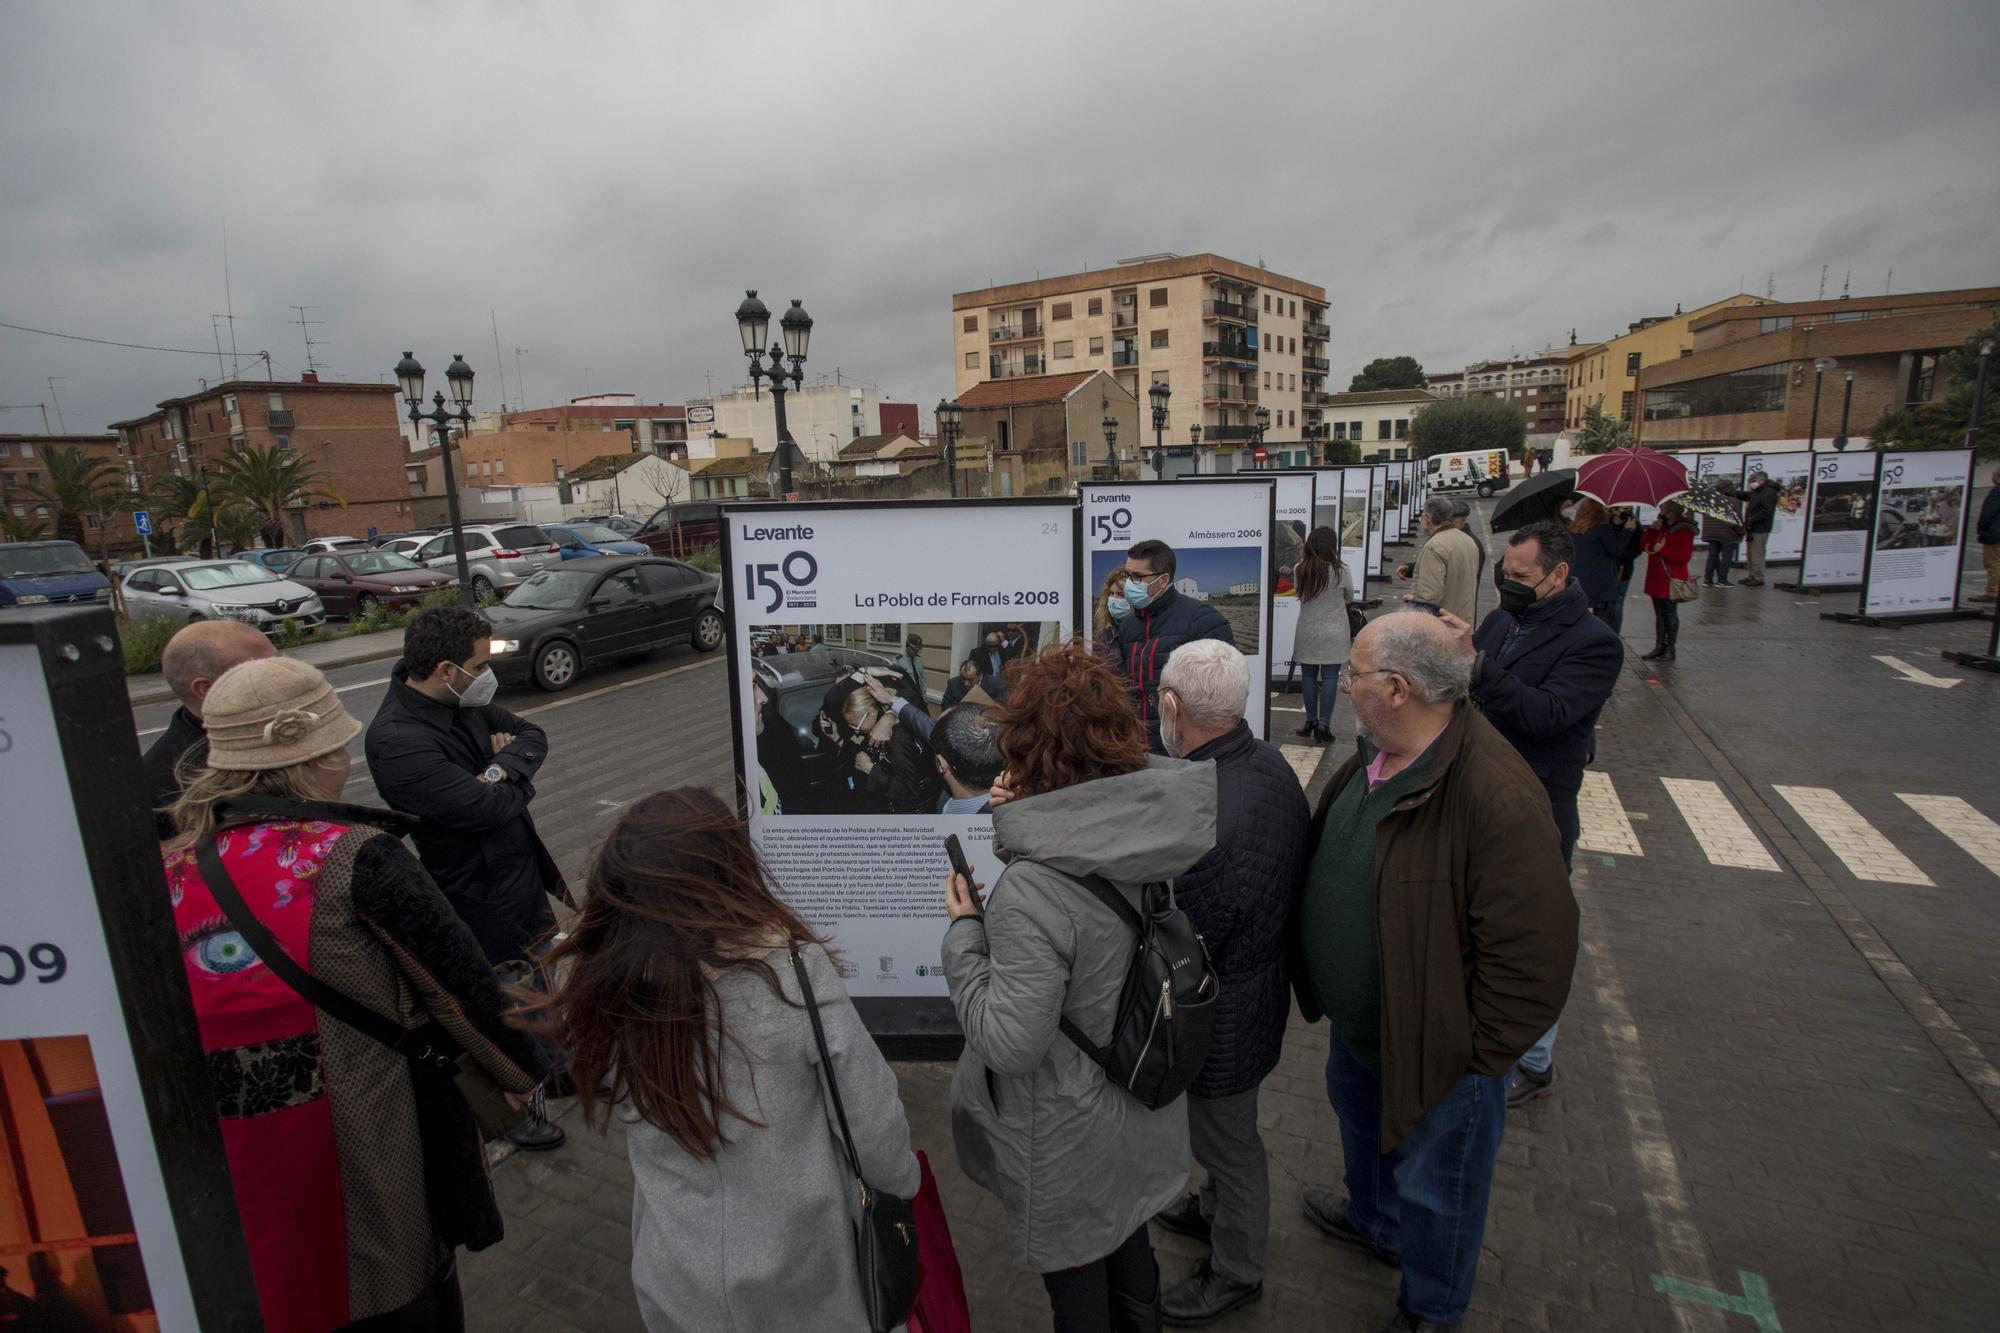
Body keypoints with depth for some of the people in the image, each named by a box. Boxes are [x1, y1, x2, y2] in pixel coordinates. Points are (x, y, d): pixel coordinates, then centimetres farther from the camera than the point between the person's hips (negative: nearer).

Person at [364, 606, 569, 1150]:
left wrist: (504, 766, -18)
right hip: (481, 897, -8)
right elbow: (486, 807, -33)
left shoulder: (466, 702, -4)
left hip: (522, 874, 9)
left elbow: (533, 735, 4)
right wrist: (518, 778, -12)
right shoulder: (396, 742, -30)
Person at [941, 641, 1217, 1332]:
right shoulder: (1154, 834, -14)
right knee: (1130, 1247, 32)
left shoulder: (1030, 890, -36)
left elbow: (1009, 1043, -30)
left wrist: (964, 933, -18)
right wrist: (1030, 817, -5)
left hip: (1070, 1143, -6)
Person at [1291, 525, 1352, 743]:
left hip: (1307, 633, 2)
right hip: (1333, 633, -2)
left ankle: (1311, 721, 19)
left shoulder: (1301, 569, -6)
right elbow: (1349, 598, 5)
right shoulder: (1340, 571, -10)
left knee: (1308, 676, 11)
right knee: (1329, 678, 2)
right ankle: (1323, 724, 1)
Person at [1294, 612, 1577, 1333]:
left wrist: (1474, 1055, -20)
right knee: (1359, 1116, 33)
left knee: (1434, 1187, 17)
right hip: (1359, 1021, 9)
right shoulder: (1376, 754, -7)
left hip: (1435, 1047, -8)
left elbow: (1532, 951, -30)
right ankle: (1373, 1221, 62)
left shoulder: (1496, 797, -35)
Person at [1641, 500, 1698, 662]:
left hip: (1671, 580, -7)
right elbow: (1643, 545, 6)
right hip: (1656, 579, 7)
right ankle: (1659, 647, 21)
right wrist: (1651, 530, -6)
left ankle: (1670, 650, 9)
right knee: (1659, 614, 13)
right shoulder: (1660, 528, 12)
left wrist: (1662, 550, -19)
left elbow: (1684, 557, -17)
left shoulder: (1684, 531, -10)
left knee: (1670, 614, 1)